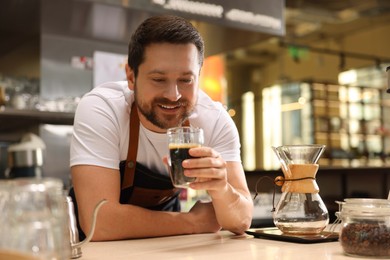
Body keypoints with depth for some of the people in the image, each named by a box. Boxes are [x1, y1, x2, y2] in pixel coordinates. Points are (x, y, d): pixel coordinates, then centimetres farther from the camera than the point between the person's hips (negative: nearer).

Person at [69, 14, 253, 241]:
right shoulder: (99, 109, -25)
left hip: (165, 244, 2)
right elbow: (98, 222, -32)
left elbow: (241, 222, -18)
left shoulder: (215, 120, -17)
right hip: (95, 247, -2)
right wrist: (193, 222, -21)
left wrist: (221, 188, -40)